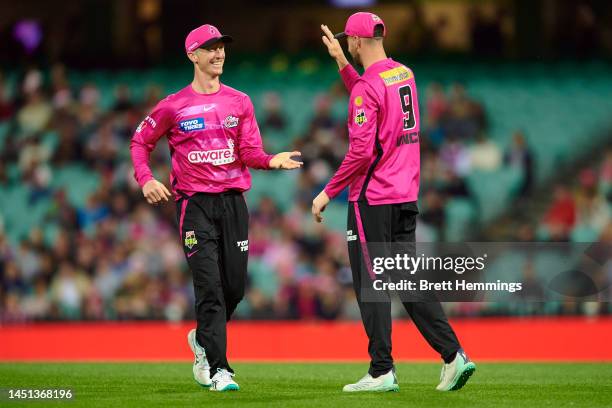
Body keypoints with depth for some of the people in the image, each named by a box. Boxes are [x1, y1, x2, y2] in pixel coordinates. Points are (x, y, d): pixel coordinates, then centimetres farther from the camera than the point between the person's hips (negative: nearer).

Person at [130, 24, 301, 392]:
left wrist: (272, 160, -21)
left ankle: (203, 339, 33)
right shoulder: (174, 106, 1)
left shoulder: (240, 102, 9)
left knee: (235, 285, 5)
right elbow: (141, 141, 11)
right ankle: (218, 369, -11)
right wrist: (146, 180, -6)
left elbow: (250, 152, 1)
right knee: (210, 286, -11)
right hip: (194, 204, -3)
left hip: (233, 200, 3)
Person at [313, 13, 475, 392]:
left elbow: (362, 151, -21)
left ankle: (382, 371, -1)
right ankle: (453, 355, -1)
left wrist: (328, 192, -13)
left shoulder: (368, 86, -15)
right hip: (407, 195, 8)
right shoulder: (404, 74, 11)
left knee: (371, 283, -2)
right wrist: (341, 61, 32)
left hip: (373, 198, -8)